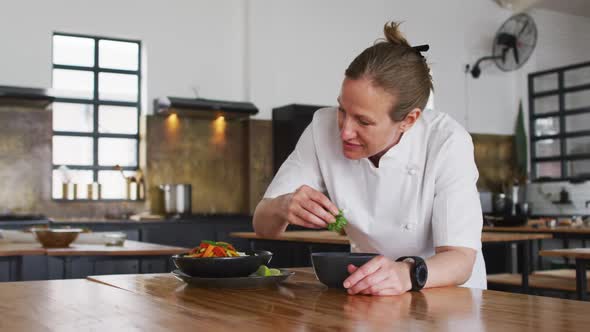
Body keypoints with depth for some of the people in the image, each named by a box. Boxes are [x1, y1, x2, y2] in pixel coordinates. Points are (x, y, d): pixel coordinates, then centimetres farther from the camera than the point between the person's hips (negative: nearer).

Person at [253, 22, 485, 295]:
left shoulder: (447, 143, -21)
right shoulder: (324, 128, -13)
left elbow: (461, 258, -25)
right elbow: (263, 225, -7)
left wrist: (408, 273, -46)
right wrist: (283, 207, -30)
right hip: (368, 295, 2)